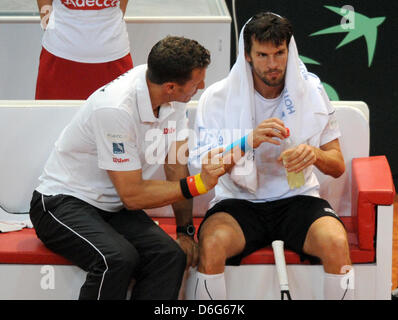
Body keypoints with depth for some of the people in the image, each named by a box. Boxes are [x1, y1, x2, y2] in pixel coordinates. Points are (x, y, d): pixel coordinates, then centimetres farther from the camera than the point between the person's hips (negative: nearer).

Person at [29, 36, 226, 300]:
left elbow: (176, 165, 4)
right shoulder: (115, 109, -29)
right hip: (64, 203, -7)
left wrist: (185, 230, 1)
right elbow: (132, 195, -23)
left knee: (171, 255, -21)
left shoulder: (174, 98, -6)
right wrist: (197, 184, -23)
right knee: (118, 257, -35)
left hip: (113, 208, 7)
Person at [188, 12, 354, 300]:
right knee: (211, 244, -33)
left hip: (298, 198, 1)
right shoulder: (217, 98, -3)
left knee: (335, 242, -30)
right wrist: (249, 141, -25)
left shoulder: (311, 91, 3)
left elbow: (338, 166, 6)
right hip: (239, 201, -1)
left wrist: (315, 154, -18)